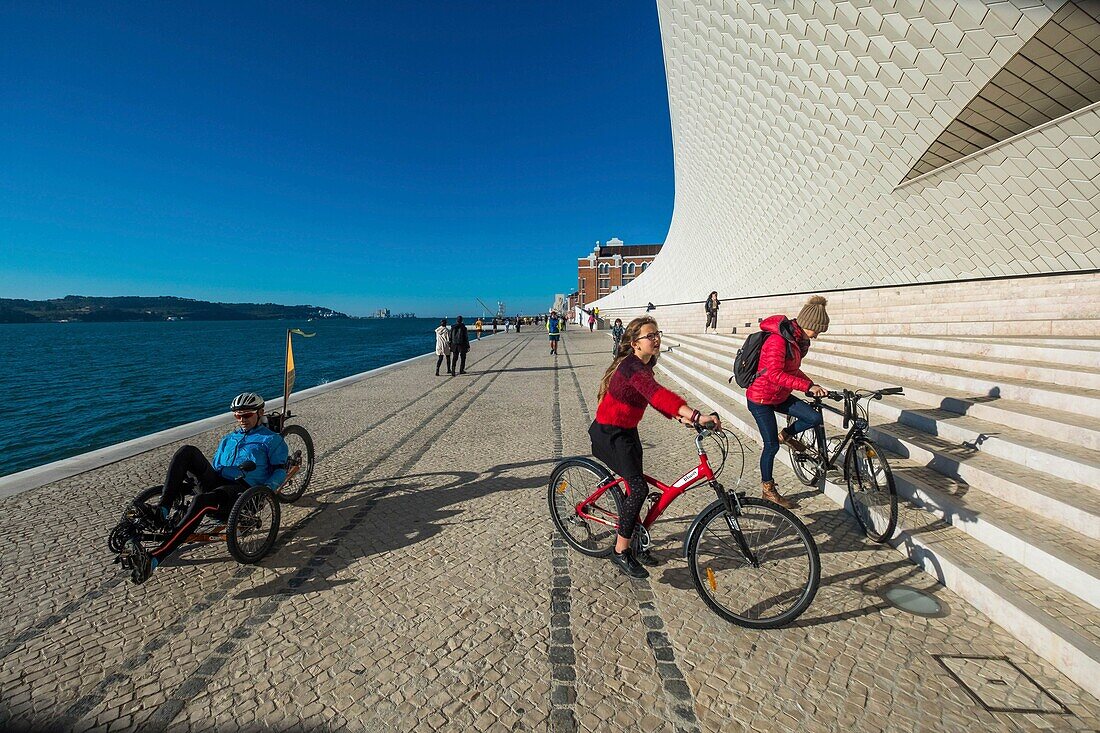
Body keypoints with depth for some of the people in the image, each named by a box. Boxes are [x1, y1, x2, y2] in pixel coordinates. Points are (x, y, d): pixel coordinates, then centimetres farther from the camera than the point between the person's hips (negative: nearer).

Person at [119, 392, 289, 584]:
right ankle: (161, 513, -27)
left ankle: (152, 560, -46)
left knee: (201, 501, -38)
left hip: (242, 491, -7)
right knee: (188, 451, -15)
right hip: (216, 483, 7)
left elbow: (281, 470, 1)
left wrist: (265, 489, -15)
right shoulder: (227, 439, 32)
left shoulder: (272, 439, 10)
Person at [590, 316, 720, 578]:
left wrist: (682, 417, -6)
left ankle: (631, 539, 33)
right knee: (638, 488, -14)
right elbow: (657, 394, -41)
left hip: (627, 432, 10)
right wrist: (696, 416, -50)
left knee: (634, 487, 14)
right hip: (609, 434, -10)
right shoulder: (632, 366, -25)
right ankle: (621, 552, 1)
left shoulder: (642, 366, 7)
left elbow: (655, 398, 8)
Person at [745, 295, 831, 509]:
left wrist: (812, 386, 2)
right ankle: (768, 489, 18)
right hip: (760, 398, -8)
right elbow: (775, 374, -33)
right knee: (772, 445, 0)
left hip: (780, 396, 8)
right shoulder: (777, 340, -24)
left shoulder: (798, 340, 5)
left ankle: (786, 435, 21)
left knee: (815, 417, -8)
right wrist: (807, 386, -33)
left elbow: (793, 370, 13)